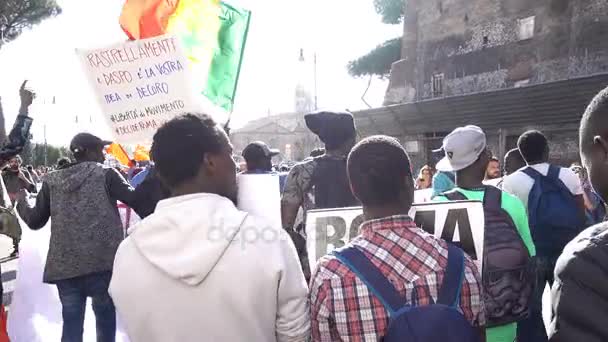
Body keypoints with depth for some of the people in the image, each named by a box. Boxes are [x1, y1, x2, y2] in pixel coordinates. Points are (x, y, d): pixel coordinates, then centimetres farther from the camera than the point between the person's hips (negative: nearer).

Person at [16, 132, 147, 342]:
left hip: (64, 266, 4)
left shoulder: (52, 181, 9)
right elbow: (137, 201, -8)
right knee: (105, 320, 13)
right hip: (102, 262, -3)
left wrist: (21, 202, 34)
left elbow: (35, 221, 14)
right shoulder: (105, 174, -2)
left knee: (71, 323, 13)